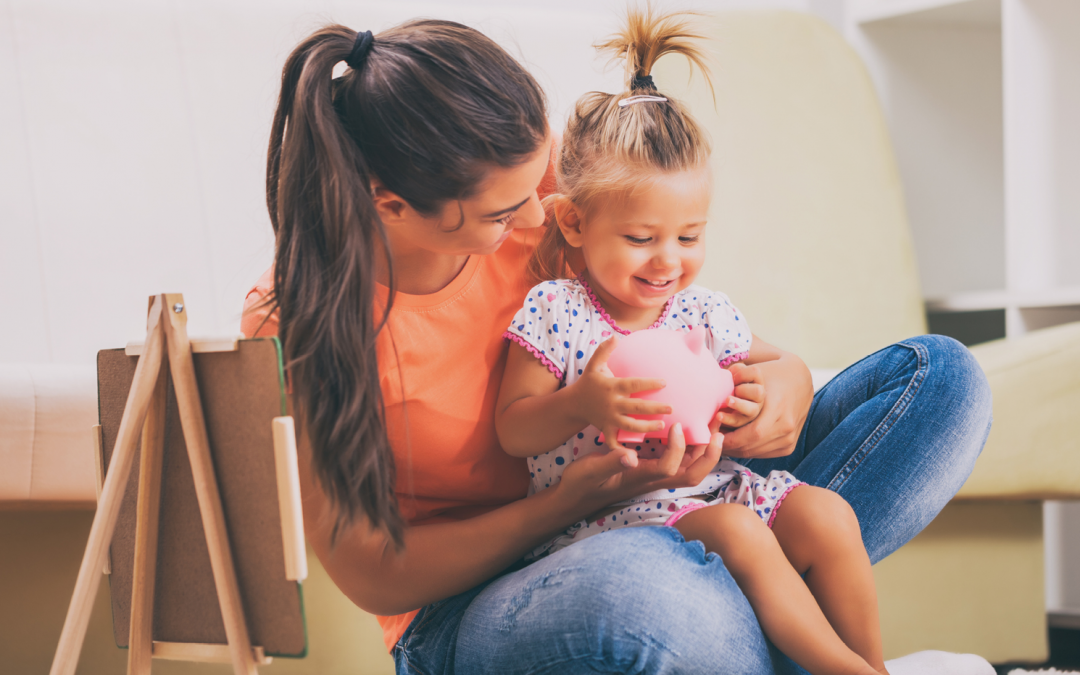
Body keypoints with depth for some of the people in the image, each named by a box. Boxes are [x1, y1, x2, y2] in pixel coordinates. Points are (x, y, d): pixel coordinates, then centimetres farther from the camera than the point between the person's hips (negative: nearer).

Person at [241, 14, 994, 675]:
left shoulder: (531, 177, -10)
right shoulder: (295, 320, -20)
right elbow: (368, 574, -14)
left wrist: (783, 374, -14)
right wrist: (569, 501, -30)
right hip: (464, 611, -6)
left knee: (939, 376, -5)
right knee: (641, 584, -45)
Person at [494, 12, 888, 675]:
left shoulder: (708, 314, 6)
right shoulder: (553, 313, -7)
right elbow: (513, 429, -7)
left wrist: (752, 397, -5)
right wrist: (583, 403, -28)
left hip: (712, 485, 6)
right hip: (604, 513, -5)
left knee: (826, 515, -17)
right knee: (739, 532, -32)